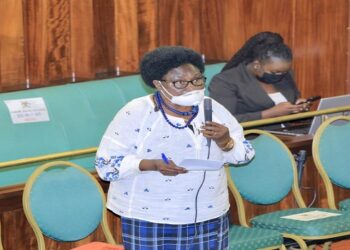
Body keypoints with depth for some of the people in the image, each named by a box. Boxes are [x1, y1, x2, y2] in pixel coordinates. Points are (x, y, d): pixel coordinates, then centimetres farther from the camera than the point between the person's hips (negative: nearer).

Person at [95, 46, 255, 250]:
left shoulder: (213, 109, 1)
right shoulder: (136, 113, -12)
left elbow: (244, 154, 7)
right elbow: (106, 163, -13)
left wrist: (224, 141, -15)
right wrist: (152, 164, -27)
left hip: (208, 219, 4)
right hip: (151, 221, -4)